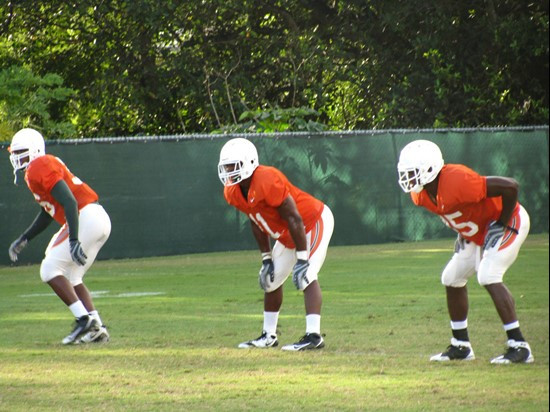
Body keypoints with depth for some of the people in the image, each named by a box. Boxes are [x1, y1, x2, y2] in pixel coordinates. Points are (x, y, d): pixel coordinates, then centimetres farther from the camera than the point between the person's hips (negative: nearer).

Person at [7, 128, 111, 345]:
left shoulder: (40, 168, -11)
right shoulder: (36, 172, 21)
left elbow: (69, 202, -21)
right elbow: (46, 214, 31)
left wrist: (74, 241, -27)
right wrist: (24, 239, 31)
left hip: (86, 219, -10)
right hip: (100, 221, 10)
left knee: (50, 269, -6)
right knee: (71, 278, 17)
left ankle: (84, 319, -14)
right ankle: (96, 328, 9)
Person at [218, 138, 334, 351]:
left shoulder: (267, 181, -33)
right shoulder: (233, 192, -6)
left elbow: (294, 219, -30)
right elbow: (256, 223, 9)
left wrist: (302, 259, -28)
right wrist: (266, 258, 9)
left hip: (314, 222, -10)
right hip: (286, 235, 10)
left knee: (306, 276, -23)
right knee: (271, 279, 13)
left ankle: (313, 336, -29)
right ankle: (269, 336, 26)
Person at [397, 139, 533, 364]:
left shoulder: (457, 181, -36)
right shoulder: (421, 195, -8)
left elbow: (510, 186, -34)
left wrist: (502, 223, -24)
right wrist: (463, 233, 5)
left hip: (508, 221, -9)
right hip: (477, 233, 10)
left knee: (489, 277, -23)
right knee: (452, 279, 11)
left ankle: (519, 347, -22)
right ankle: (461, 345, 23)